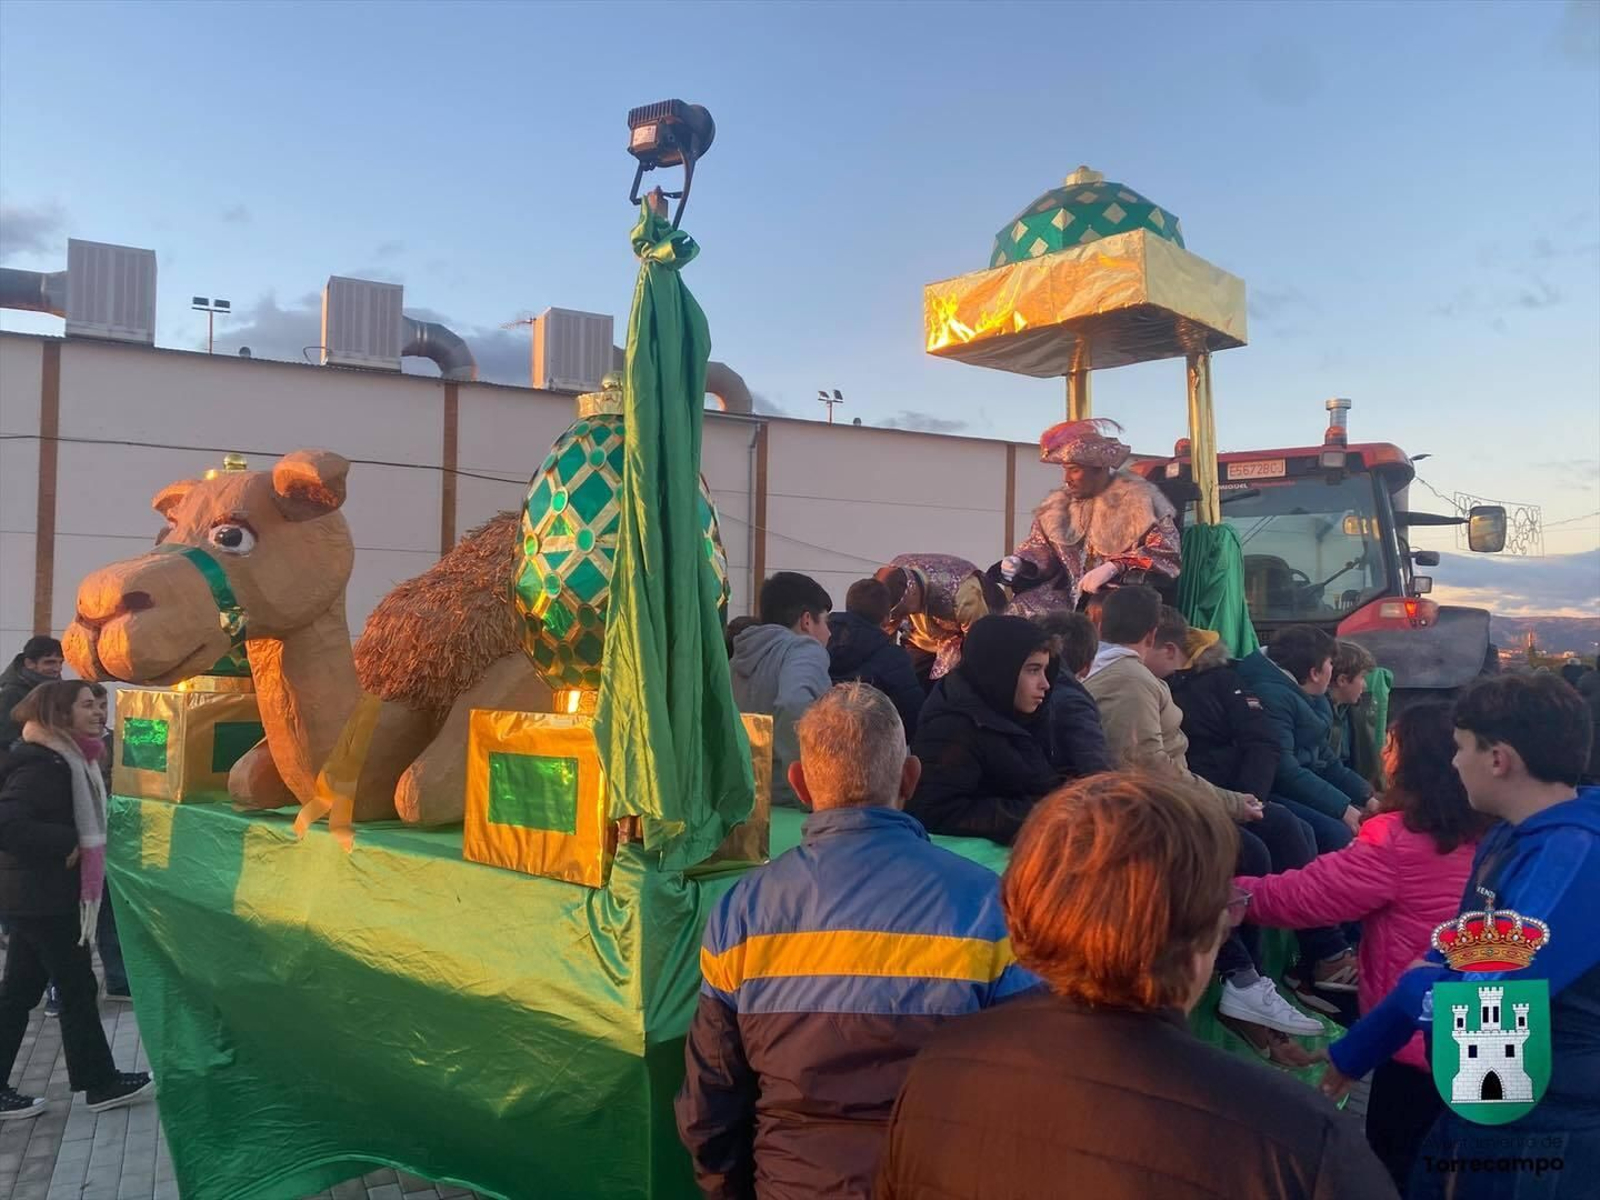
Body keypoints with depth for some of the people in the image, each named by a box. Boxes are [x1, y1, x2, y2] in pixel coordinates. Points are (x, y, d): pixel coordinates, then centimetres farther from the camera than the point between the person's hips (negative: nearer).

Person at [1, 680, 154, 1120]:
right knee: (77, 989, 2)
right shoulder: (42, 765, -20)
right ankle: (100, 1083, 13)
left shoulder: (63, 759, 12)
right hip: (45, 898, -10)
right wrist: (66, 843, -24)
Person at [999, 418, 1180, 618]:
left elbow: (1165, 552, -11)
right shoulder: (1059, 504, 12)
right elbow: (1041, 546, 20)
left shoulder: (1138, 501, -3)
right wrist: (1020, 562, -4)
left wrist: (1114, 567, -25)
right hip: (1071, 597, 4)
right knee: (1022, 610, -19)